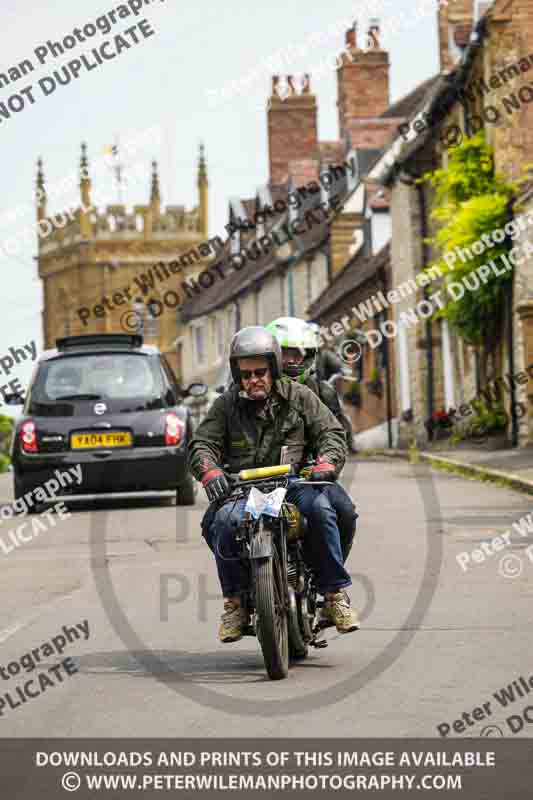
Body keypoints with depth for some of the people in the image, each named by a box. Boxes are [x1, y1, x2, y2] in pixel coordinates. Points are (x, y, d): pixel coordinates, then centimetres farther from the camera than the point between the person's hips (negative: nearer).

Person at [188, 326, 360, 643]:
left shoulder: (299, 397, 11)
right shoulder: (227, 405, 11)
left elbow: (331, 432, 6)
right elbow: (202, 443, 3)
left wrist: (326, 462, -16)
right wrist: (211, 471, -20)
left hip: (294, 482, 0)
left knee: (320, 508, -32)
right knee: (224, 520, -32)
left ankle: (336, 595, -22)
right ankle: (234, 601, -16)